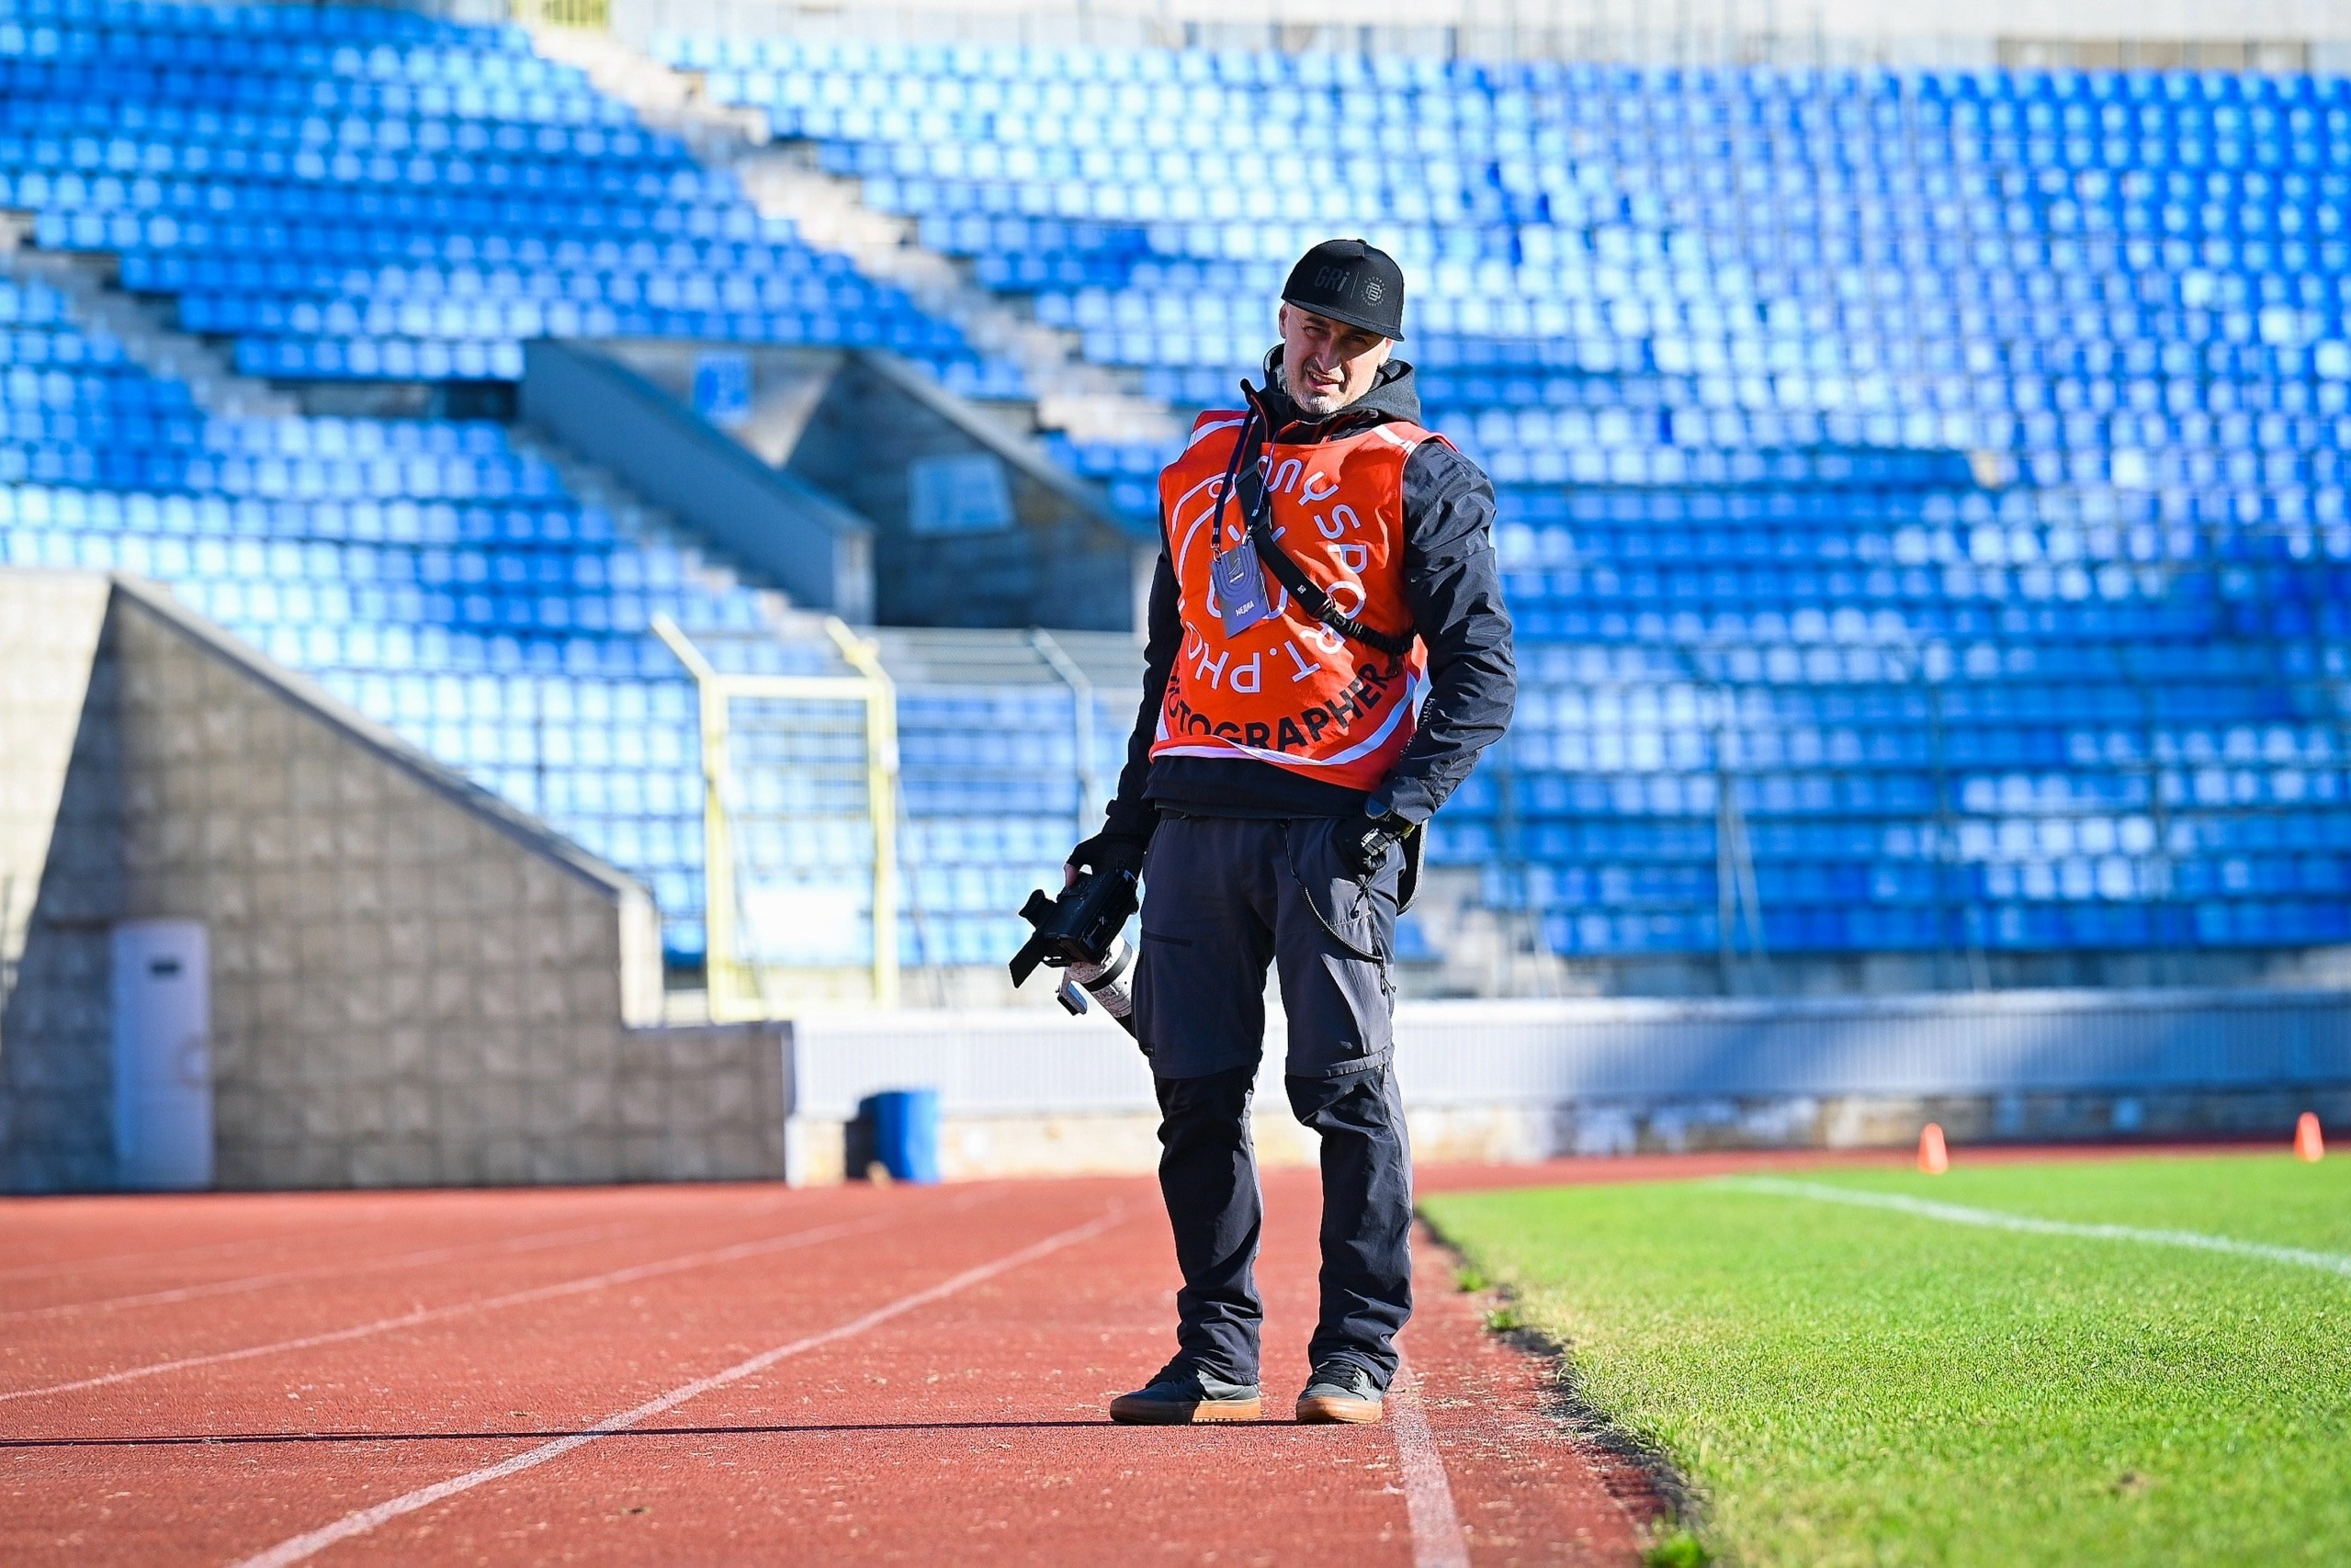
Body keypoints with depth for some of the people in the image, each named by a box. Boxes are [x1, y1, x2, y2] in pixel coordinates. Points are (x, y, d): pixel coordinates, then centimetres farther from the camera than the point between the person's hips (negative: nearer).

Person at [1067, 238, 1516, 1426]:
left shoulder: (1419, 478, 2)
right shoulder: (1205, 462, 19)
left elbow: (1482, 670, -4)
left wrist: (1406, 803, -16)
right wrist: (1128, 818, 17)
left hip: (1336, 822, -5)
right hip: (1196, 820, 5)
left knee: (1348, 1086, -8)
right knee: (1196, 1091, 4)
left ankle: (1357, 1358, -3)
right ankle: (1217, 1360, 12)